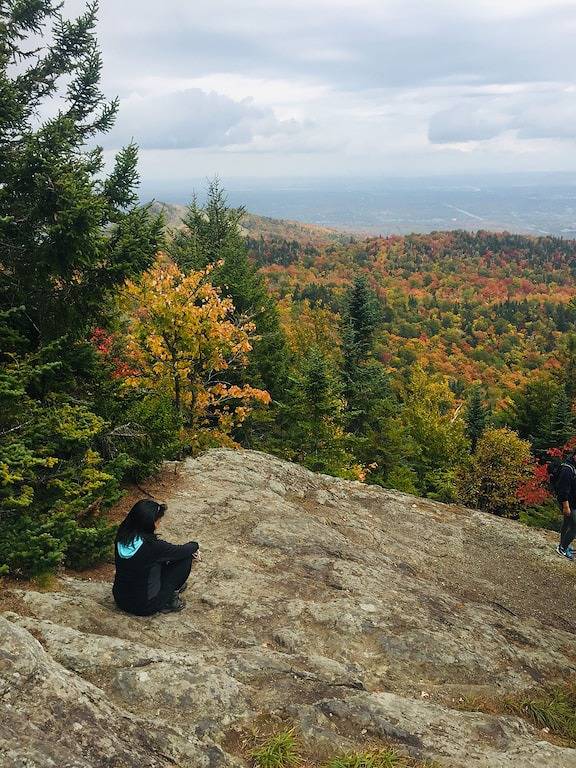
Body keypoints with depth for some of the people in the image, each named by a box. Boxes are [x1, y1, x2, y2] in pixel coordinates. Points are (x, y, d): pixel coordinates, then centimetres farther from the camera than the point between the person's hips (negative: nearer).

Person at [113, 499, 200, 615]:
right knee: (186, 558, -2)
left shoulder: (122, 536, -9)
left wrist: (189, 550, 5)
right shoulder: (151, 545, -29)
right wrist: (194, 545, 10)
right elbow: (183, 551, -12)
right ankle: (169, 600, 9)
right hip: (144, 607, -7)